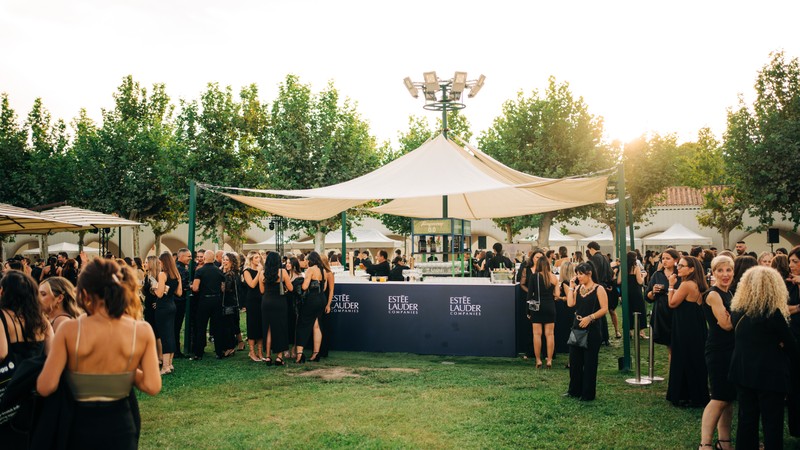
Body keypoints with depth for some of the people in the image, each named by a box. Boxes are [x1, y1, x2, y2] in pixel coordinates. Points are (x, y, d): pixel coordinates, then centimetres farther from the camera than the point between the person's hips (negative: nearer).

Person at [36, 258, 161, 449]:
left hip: (81, 424, 0)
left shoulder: (70, 330, -15)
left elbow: (45, 387, -14)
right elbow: (152, 386, -12)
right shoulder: (142, 330, -11)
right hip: (121, 425, 1)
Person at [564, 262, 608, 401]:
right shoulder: (578, 288, 10)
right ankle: (574, 390, 24)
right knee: (574, 360, 11)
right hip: (577, 327, 6)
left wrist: (589, 317, -20)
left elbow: (604, 309, -13)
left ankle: (588, 393, 14)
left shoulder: (598, 289, -7)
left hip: (592, 328, -6)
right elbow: (570, 303, -3)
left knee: (589, 362, 3)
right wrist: (571, 287, -3)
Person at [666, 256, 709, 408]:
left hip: (686, 331, -9)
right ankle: (697, 395, 27)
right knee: (695, 362, 17)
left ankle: (687, 396, 11)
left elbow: (672, 303, -14)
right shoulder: (697, 285, 9)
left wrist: (671, 285, -7)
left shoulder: (686, 284, -19)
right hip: (696, 328, 9)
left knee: (685, 362, 2)